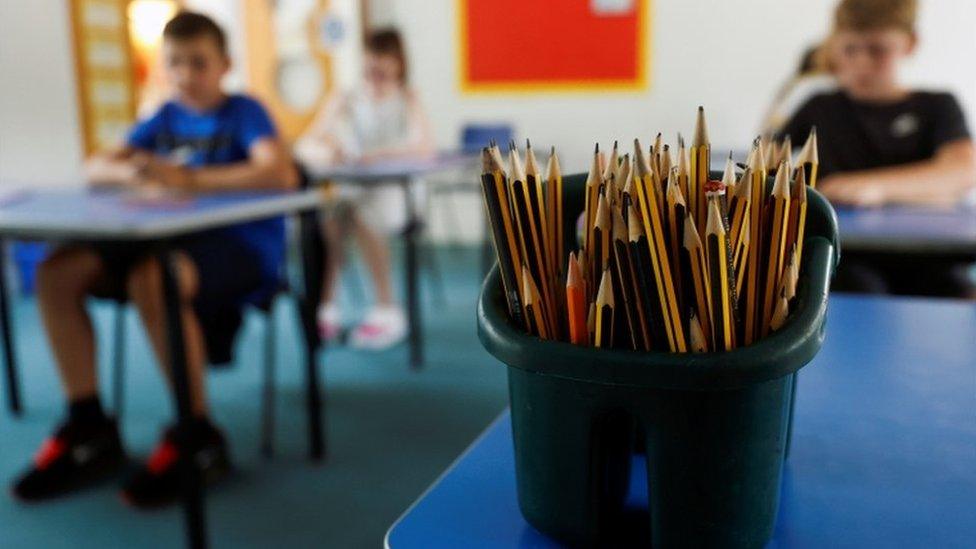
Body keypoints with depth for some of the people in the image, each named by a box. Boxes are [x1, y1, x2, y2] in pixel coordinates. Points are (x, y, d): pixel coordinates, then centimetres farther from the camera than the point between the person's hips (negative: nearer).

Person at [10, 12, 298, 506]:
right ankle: (88, 429, -2)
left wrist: (189, 179, -24)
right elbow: (95, 169, 15)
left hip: (244, 246, -7)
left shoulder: (243, 112, -3)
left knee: (150, 279, -36)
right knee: (57, 273, -9)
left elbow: (282, 173, -23)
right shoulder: (165, 118, 15)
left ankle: (198, 438, -20)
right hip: (176, 241, 7)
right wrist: (130, 173, -10)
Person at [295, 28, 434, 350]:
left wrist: (380, 154, -32)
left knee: (364, 216, -32)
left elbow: (425, 147, -16)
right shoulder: (344, 101, 8)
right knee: (324, 218, -27)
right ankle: (326, 308, -13)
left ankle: (388, 310, -22)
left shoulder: (407, 99, 1)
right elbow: (304, 146, 1)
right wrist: (323, 153, -23)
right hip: (352, 191, 3)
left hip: (395, 193, -2)